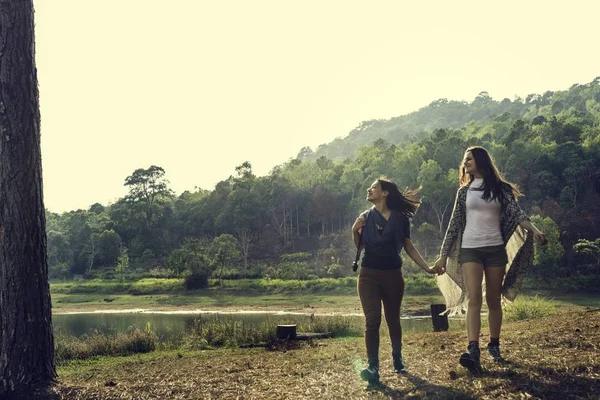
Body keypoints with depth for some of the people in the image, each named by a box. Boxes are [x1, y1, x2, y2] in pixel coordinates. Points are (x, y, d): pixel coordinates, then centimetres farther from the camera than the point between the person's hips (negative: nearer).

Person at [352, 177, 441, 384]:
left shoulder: (400, 218, 0)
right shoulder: (366, 216, 4)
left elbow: (408, 247, 3)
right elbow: (359, 246, 8)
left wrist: (427, 267, -4)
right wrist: (355, 231, -11)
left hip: (393, 275, 0)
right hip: (369, 274, 0)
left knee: (393, 319, 11)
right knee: (372, 320, -11)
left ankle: (397, 360, 28)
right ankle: (373, 367, -15)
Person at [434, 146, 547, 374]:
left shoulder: (501, 188, 5)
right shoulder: (464, 191, 10)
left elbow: (516, 212, -9)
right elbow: (455, 224, 11)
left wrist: (534, 230, -28)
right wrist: (443, 255, 9)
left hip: (496, 249, 0)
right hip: (470, 249, 0)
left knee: (493, 300, 5)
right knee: (474, 299, -15)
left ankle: (494, 345, 18)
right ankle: (473, 351, -26)